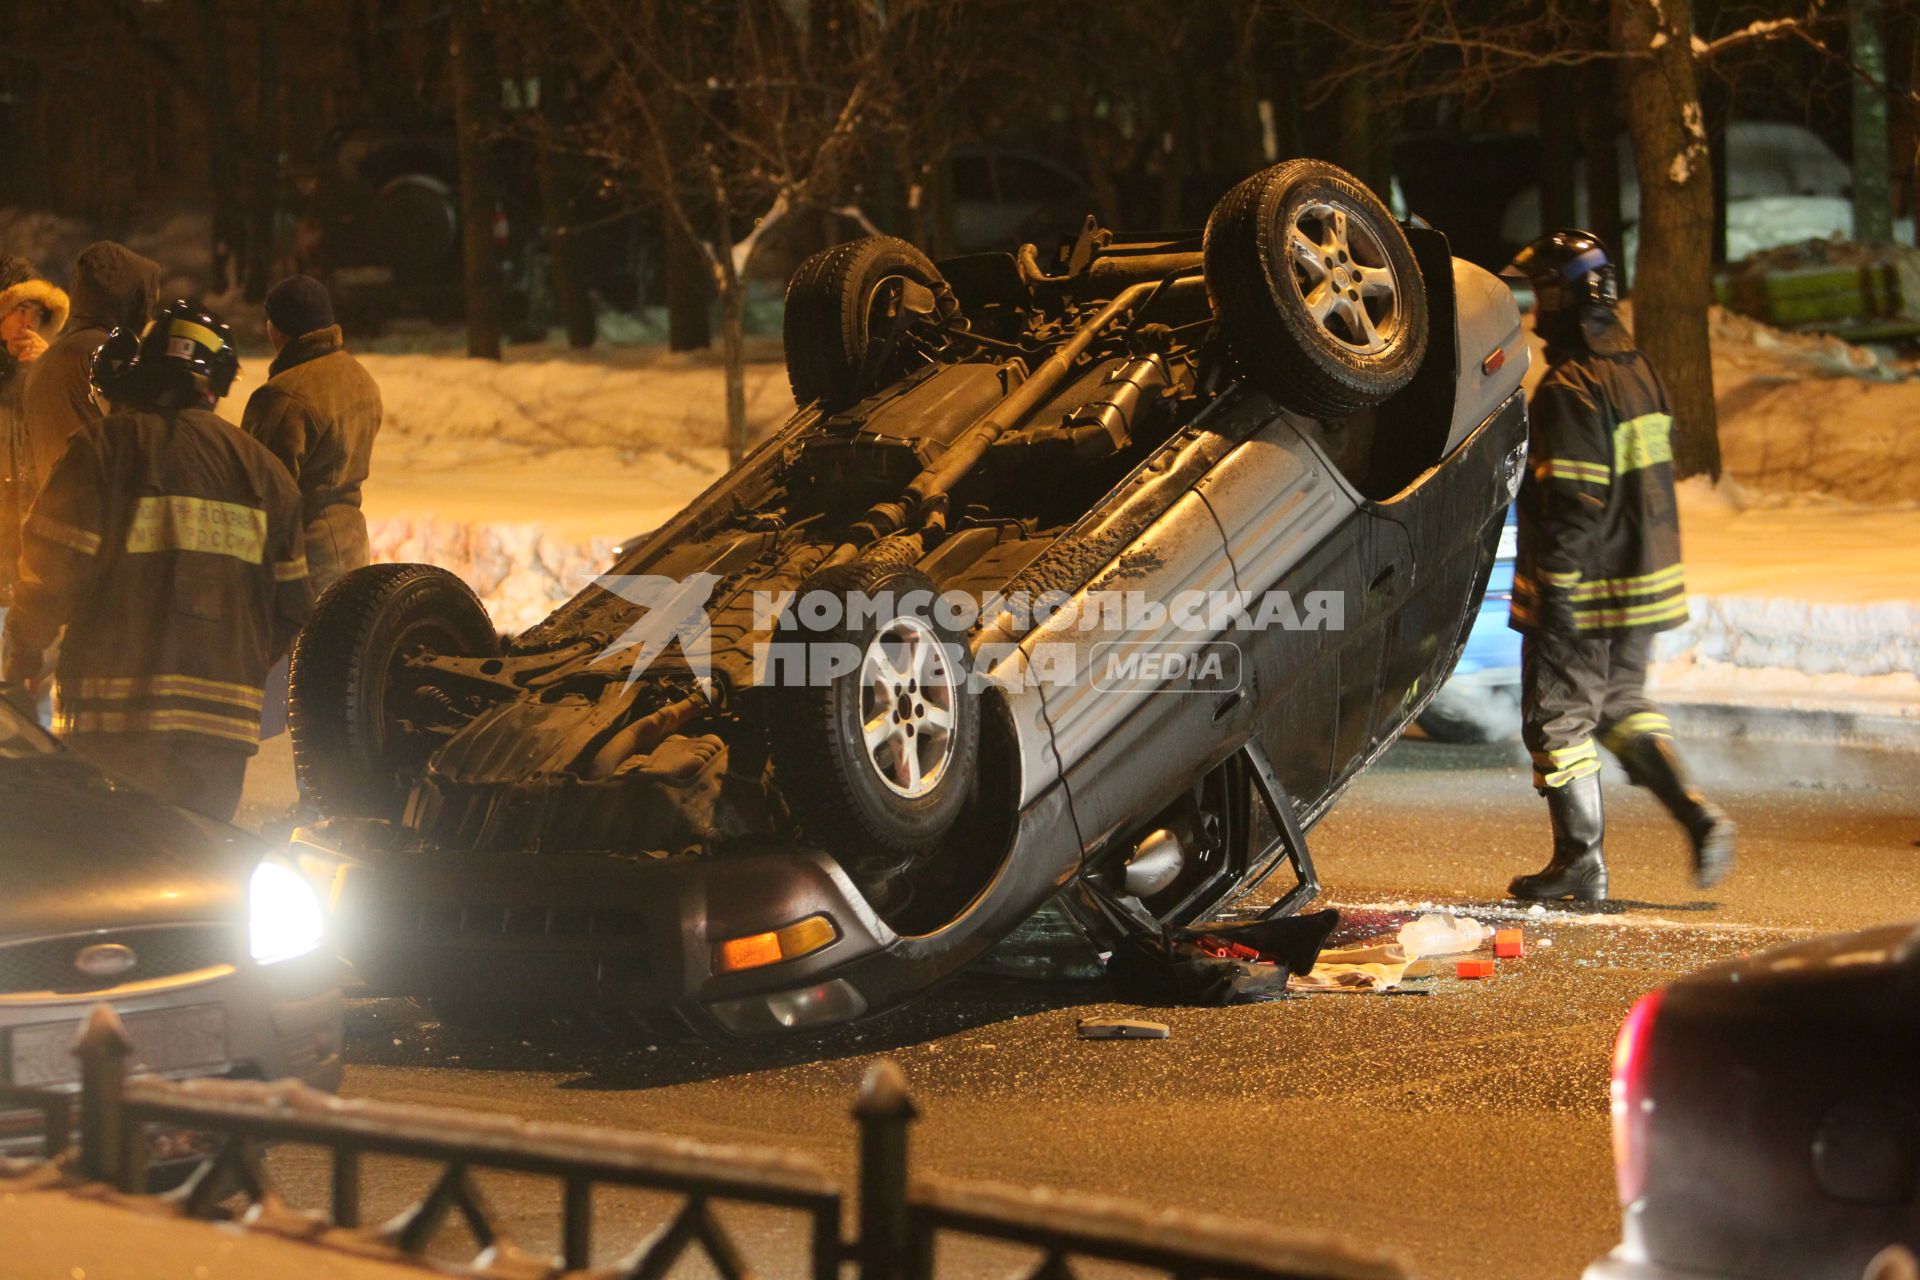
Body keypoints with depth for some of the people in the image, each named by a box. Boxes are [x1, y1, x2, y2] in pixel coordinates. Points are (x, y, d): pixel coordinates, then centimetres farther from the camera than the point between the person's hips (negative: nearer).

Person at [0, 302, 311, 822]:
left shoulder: (104, 446, -4)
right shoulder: (262, 467, 10)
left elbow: (54, 566, -7)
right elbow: (292, 604, 12)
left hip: (114, 707, -4)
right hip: (224, 716, 4)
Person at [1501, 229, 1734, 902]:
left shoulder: (1571, 387, -19)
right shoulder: (1639, 369, 9)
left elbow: (1573, 501, -23)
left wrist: (1554, 589, -20)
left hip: (1583, 589, -9)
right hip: (1645, 582, 9)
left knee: (1558, 716, 4)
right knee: (1622, 705, 22)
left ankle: (1581, 861, 8)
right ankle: (1698, 816, 8)